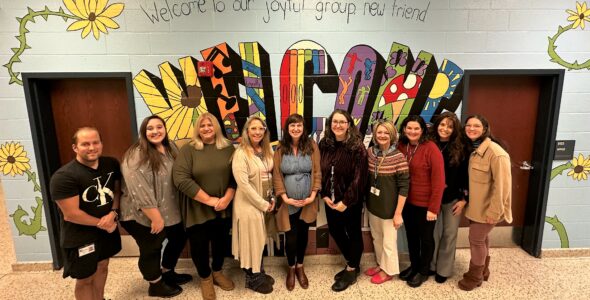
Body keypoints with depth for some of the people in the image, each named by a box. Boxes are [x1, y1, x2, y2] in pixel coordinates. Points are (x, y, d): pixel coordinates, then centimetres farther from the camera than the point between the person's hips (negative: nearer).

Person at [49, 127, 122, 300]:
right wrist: (101, 223, -14)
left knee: (102, 267, 25)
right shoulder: (64, 177, -24)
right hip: (80, 237, -6)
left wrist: (113, 213, -14)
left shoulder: (111, 164, -6)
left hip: (107, 229, 6)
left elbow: (117, 190, 5)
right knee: (85, 279, 12)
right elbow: (71, 214, -24)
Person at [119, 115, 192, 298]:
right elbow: (139, 191, -26)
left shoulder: (170, 148, 3)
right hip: (142, 216, -8)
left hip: (169, 210, 8)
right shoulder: (137, 156, -21)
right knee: (151, 249, 9)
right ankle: (156, 285, 34)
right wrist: (156, 217, -24)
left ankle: (167, 273, 44)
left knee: (179, 238, 19)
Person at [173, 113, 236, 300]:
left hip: (224, 209, 3)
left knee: (221, 242, 18)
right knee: (199, 246, 11)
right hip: (198, 211, -2)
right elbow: (181, 180, -19)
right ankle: (205, 278, 38)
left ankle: (217, 272, 45)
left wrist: (227, 198, -16)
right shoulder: (188, 150, -8)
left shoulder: (228, 148, 1)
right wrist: (209, 200, -19)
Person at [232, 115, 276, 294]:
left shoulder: (267, 151, 5)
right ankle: (252, 279, 24)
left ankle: (259, 273, 35)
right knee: (252, 240, 5)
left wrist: (272, 198, 1)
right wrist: (263, 204, -17)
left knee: (261, 239, 17)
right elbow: (243, 183, -21)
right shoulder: (241, 154, -16)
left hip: (265, 203, 7)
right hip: (249, 205, -6)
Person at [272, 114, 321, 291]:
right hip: (288, 203, -1)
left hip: (307, 202, 1)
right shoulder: (280, 149, -5)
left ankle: (300, 267, 38)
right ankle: (291, 269, 32)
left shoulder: (311, 146, -3)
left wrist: (313, 195, -9)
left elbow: (317, 172, -3)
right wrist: (285, 197, -12)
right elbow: (276, 175, -5)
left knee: (303, 235, 15)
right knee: (291, 238, 5)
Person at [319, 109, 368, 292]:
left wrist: (346, 201, -17)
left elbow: (359, 177, -16)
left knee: (353, 232, 10)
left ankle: (352, 270, 31)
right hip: (331, 199, 6)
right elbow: (320, 171, 4)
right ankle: (352, 262, 40)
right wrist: (324, 195, -5)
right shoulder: (324, 145, 1)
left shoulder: (357, 147, -14)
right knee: (335, 230, 17)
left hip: (351, 200, -5)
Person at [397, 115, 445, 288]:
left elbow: (438, 181, -17)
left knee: (426, 237, 15)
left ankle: (423, 271, 35)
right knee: (411, 235, 21)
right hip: (407, 202, 5)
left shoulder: (431, 149, -17)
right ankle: (414, 265, 42)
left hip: (425, 204, -5)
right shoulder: (401, 146, -2)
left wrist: (433, 208, -17)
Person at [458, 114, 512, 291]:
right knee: (482, 238, 21)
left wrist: (494, 211, -22)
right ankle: (482, 271, 39)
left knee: (476, 239, 4)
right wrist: (465, 199, 9)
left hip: (486, 208, -8)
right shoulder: (473, 149, 4)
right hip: (475, 205, 8)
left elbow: (502, 184, -24)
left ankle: (475, 276, 24)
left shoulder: (495, 152, -23)